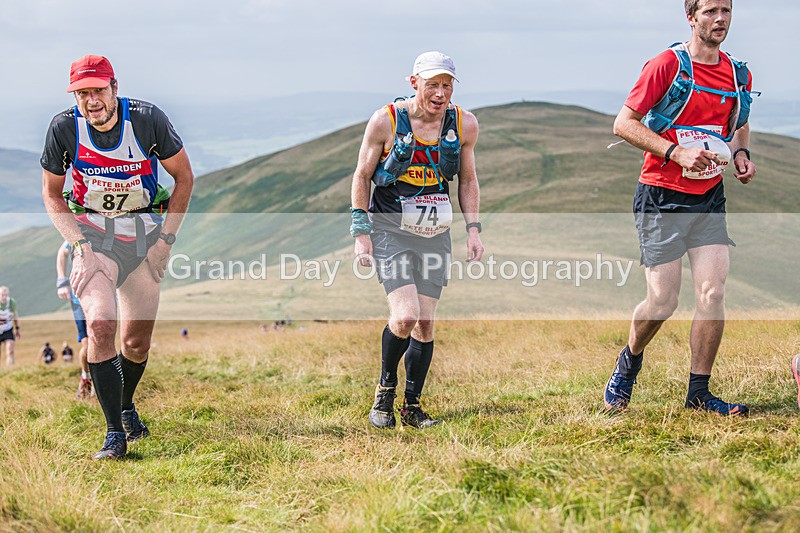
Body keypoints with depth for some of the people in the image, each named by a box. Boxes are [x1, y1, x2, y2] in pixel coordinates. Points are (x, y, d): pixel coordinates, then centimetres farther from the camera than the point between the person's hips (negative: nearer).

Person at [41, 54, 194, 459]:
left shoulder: (147, 119, -15)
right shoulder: (64, 127, -12)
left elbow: (184, 176, -1)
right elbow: (51, 193, 3)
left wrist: (167, 237, -5)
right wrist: (77, 240, -10)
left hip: (144, 234, 1)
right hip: (93, 233, -1)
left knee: (136, 343, 4)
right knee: (100, 325, -22)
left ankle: (126, 405, 36)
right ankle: (114, 433, -15)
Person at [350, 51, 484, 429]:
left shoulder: (464, 124, -1)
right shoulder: (385, 121, -10)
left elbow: (467, 181, 14)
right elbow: (362, 176, 0)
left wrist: (473, 230, 6)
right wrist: (361, 232, -4)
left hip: (435, 233, 4)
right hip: (390, 230, -4)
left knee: (425, 323, 3)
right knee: (405, 315, -18)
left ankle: (412, 405, 17)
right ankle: (385, 390, 6)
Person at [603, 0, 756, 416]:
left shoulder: (738, 74, 8)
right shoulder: (667, 65, -9)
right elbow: (624, 123, -9)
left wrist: (740, 154, 5)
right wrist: (677, 152, -19)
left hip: (710, 198, 5)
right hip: (662, 196, -4)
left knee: (712, 292, -7)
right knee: (662, 302, -6)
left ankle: (698, 393, 4)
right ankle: (629, 362, 25)